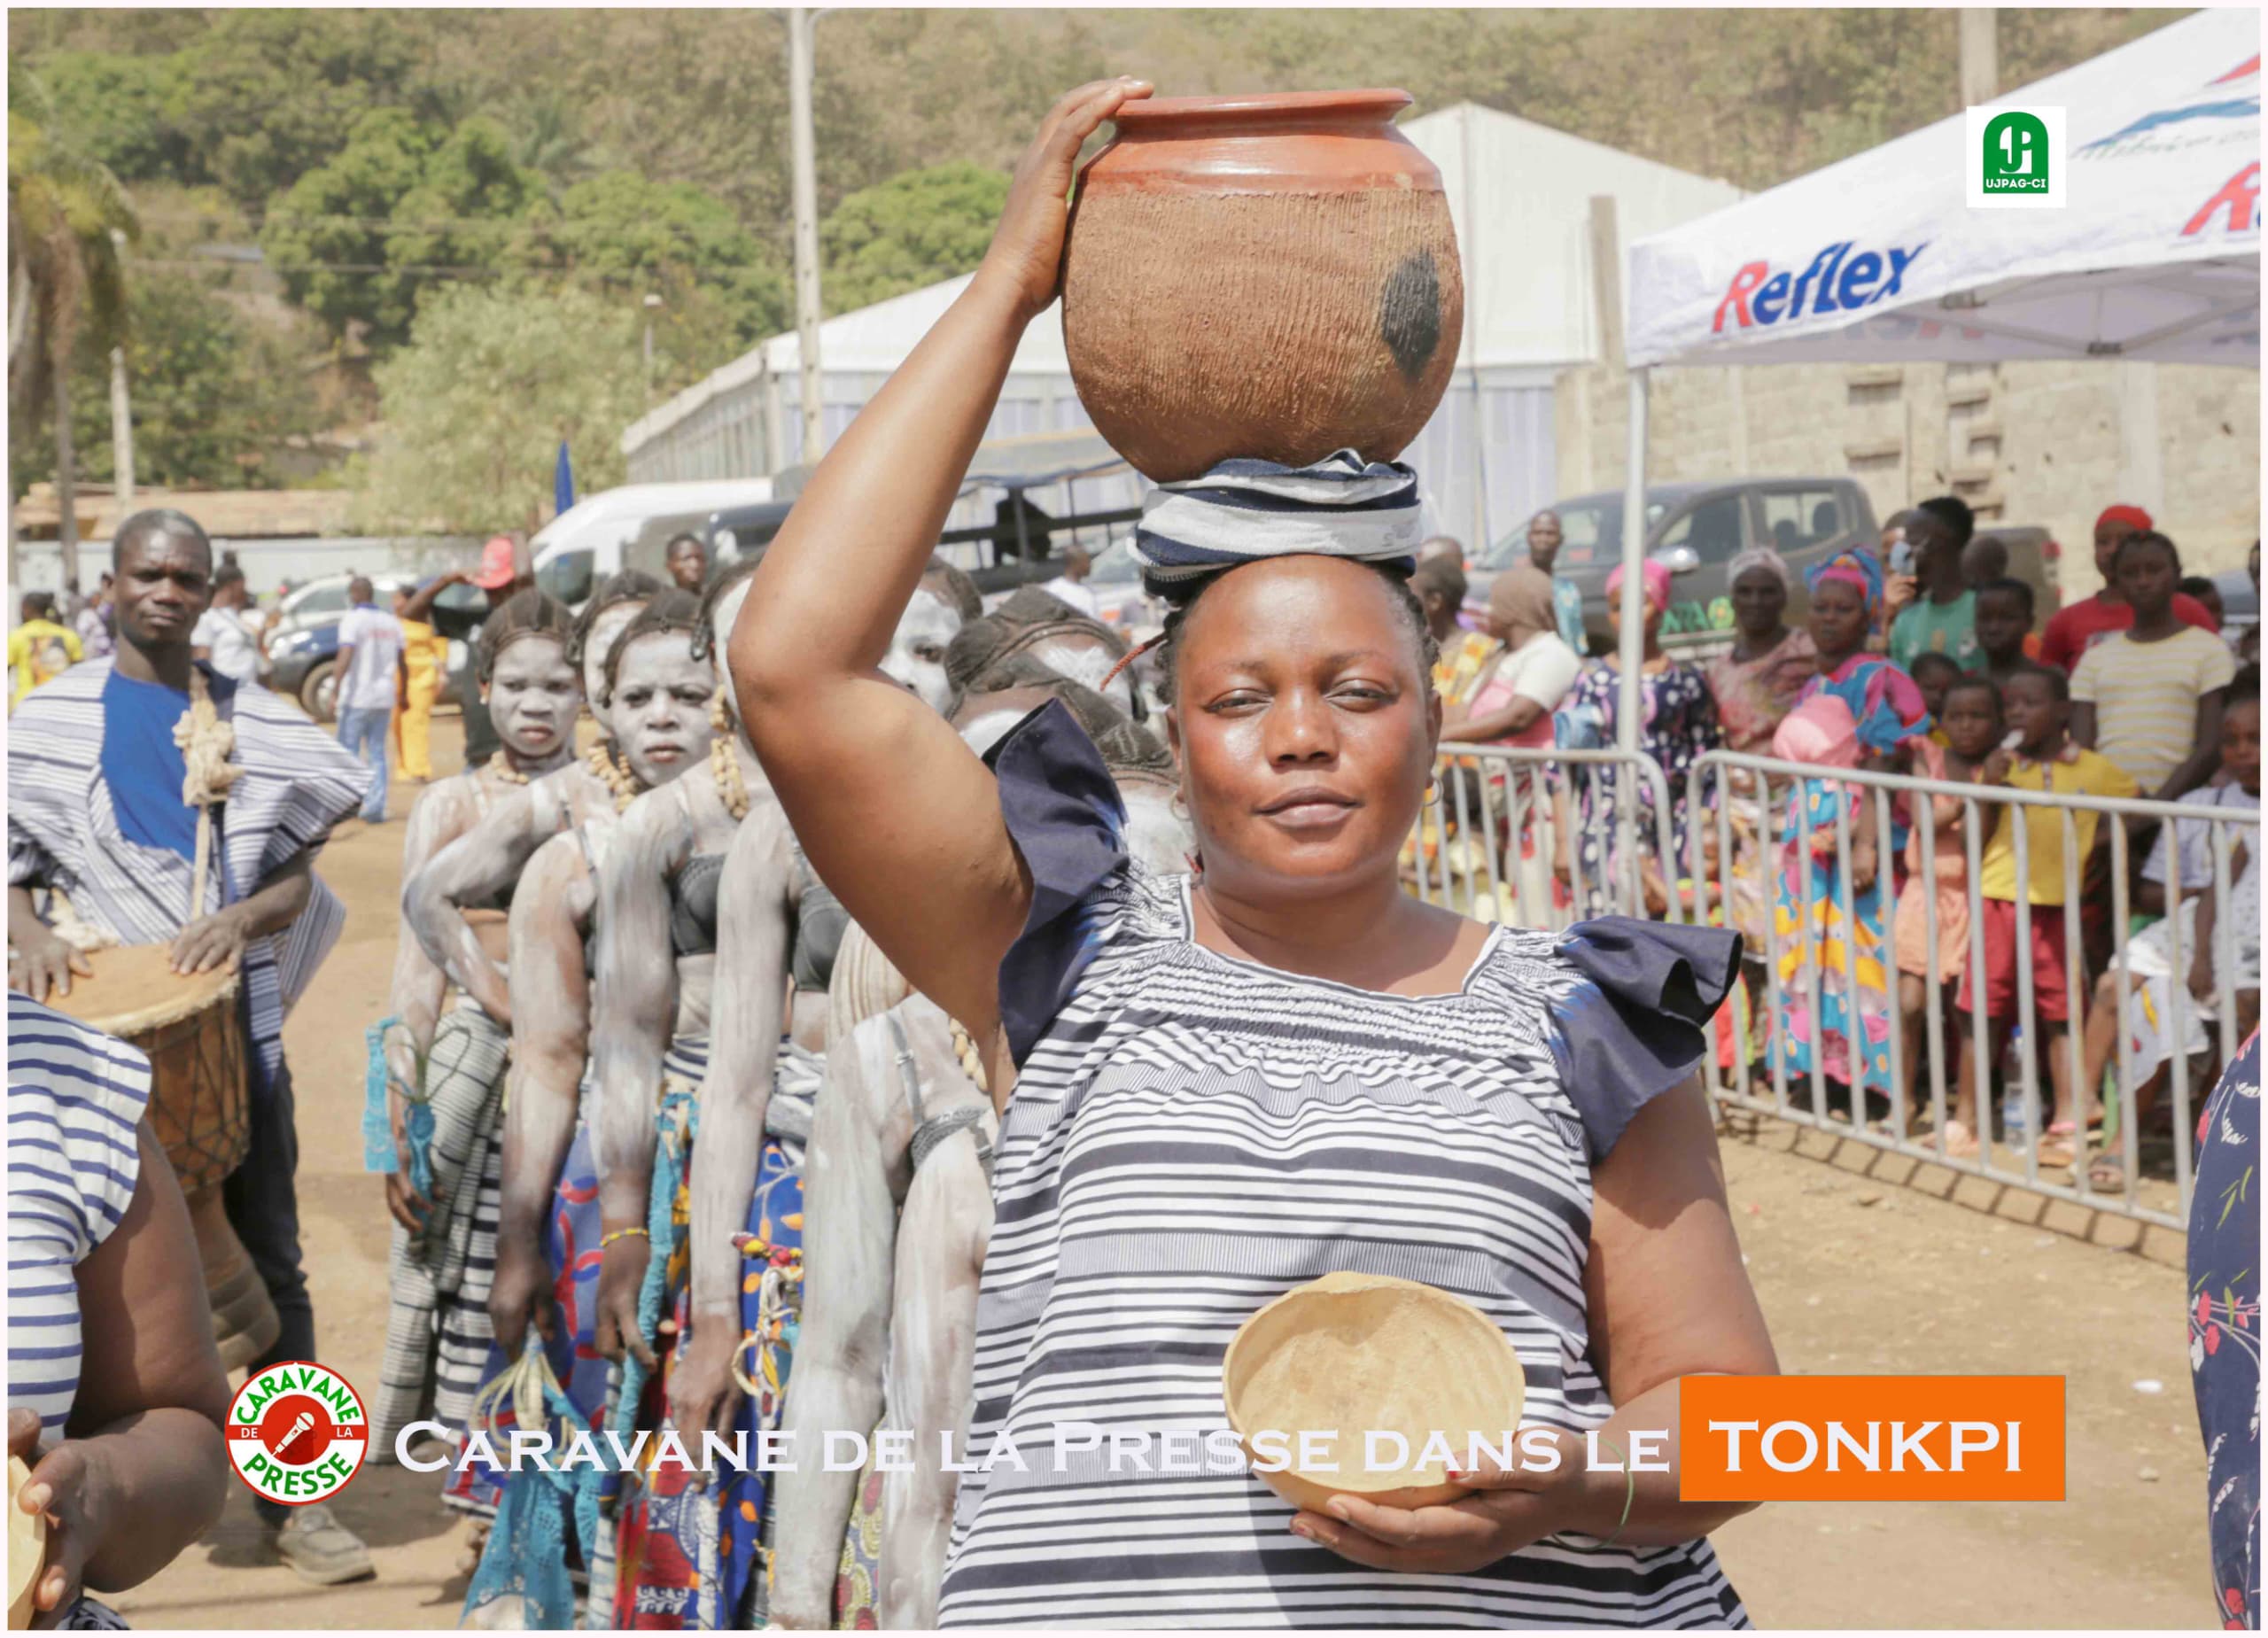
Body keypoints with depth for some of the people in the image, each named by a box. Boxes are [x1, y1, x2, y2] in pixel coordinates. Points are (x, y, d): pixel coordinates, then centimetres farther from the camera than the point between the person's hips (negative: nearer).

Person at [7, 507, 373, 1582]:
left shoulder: (257, 723, 7)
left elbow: (296, 880, 6)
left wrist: (244, 919, -15)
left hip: (233, 1023, 1)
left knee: (269, 1263, 3)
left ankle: (294, 1497, 10)